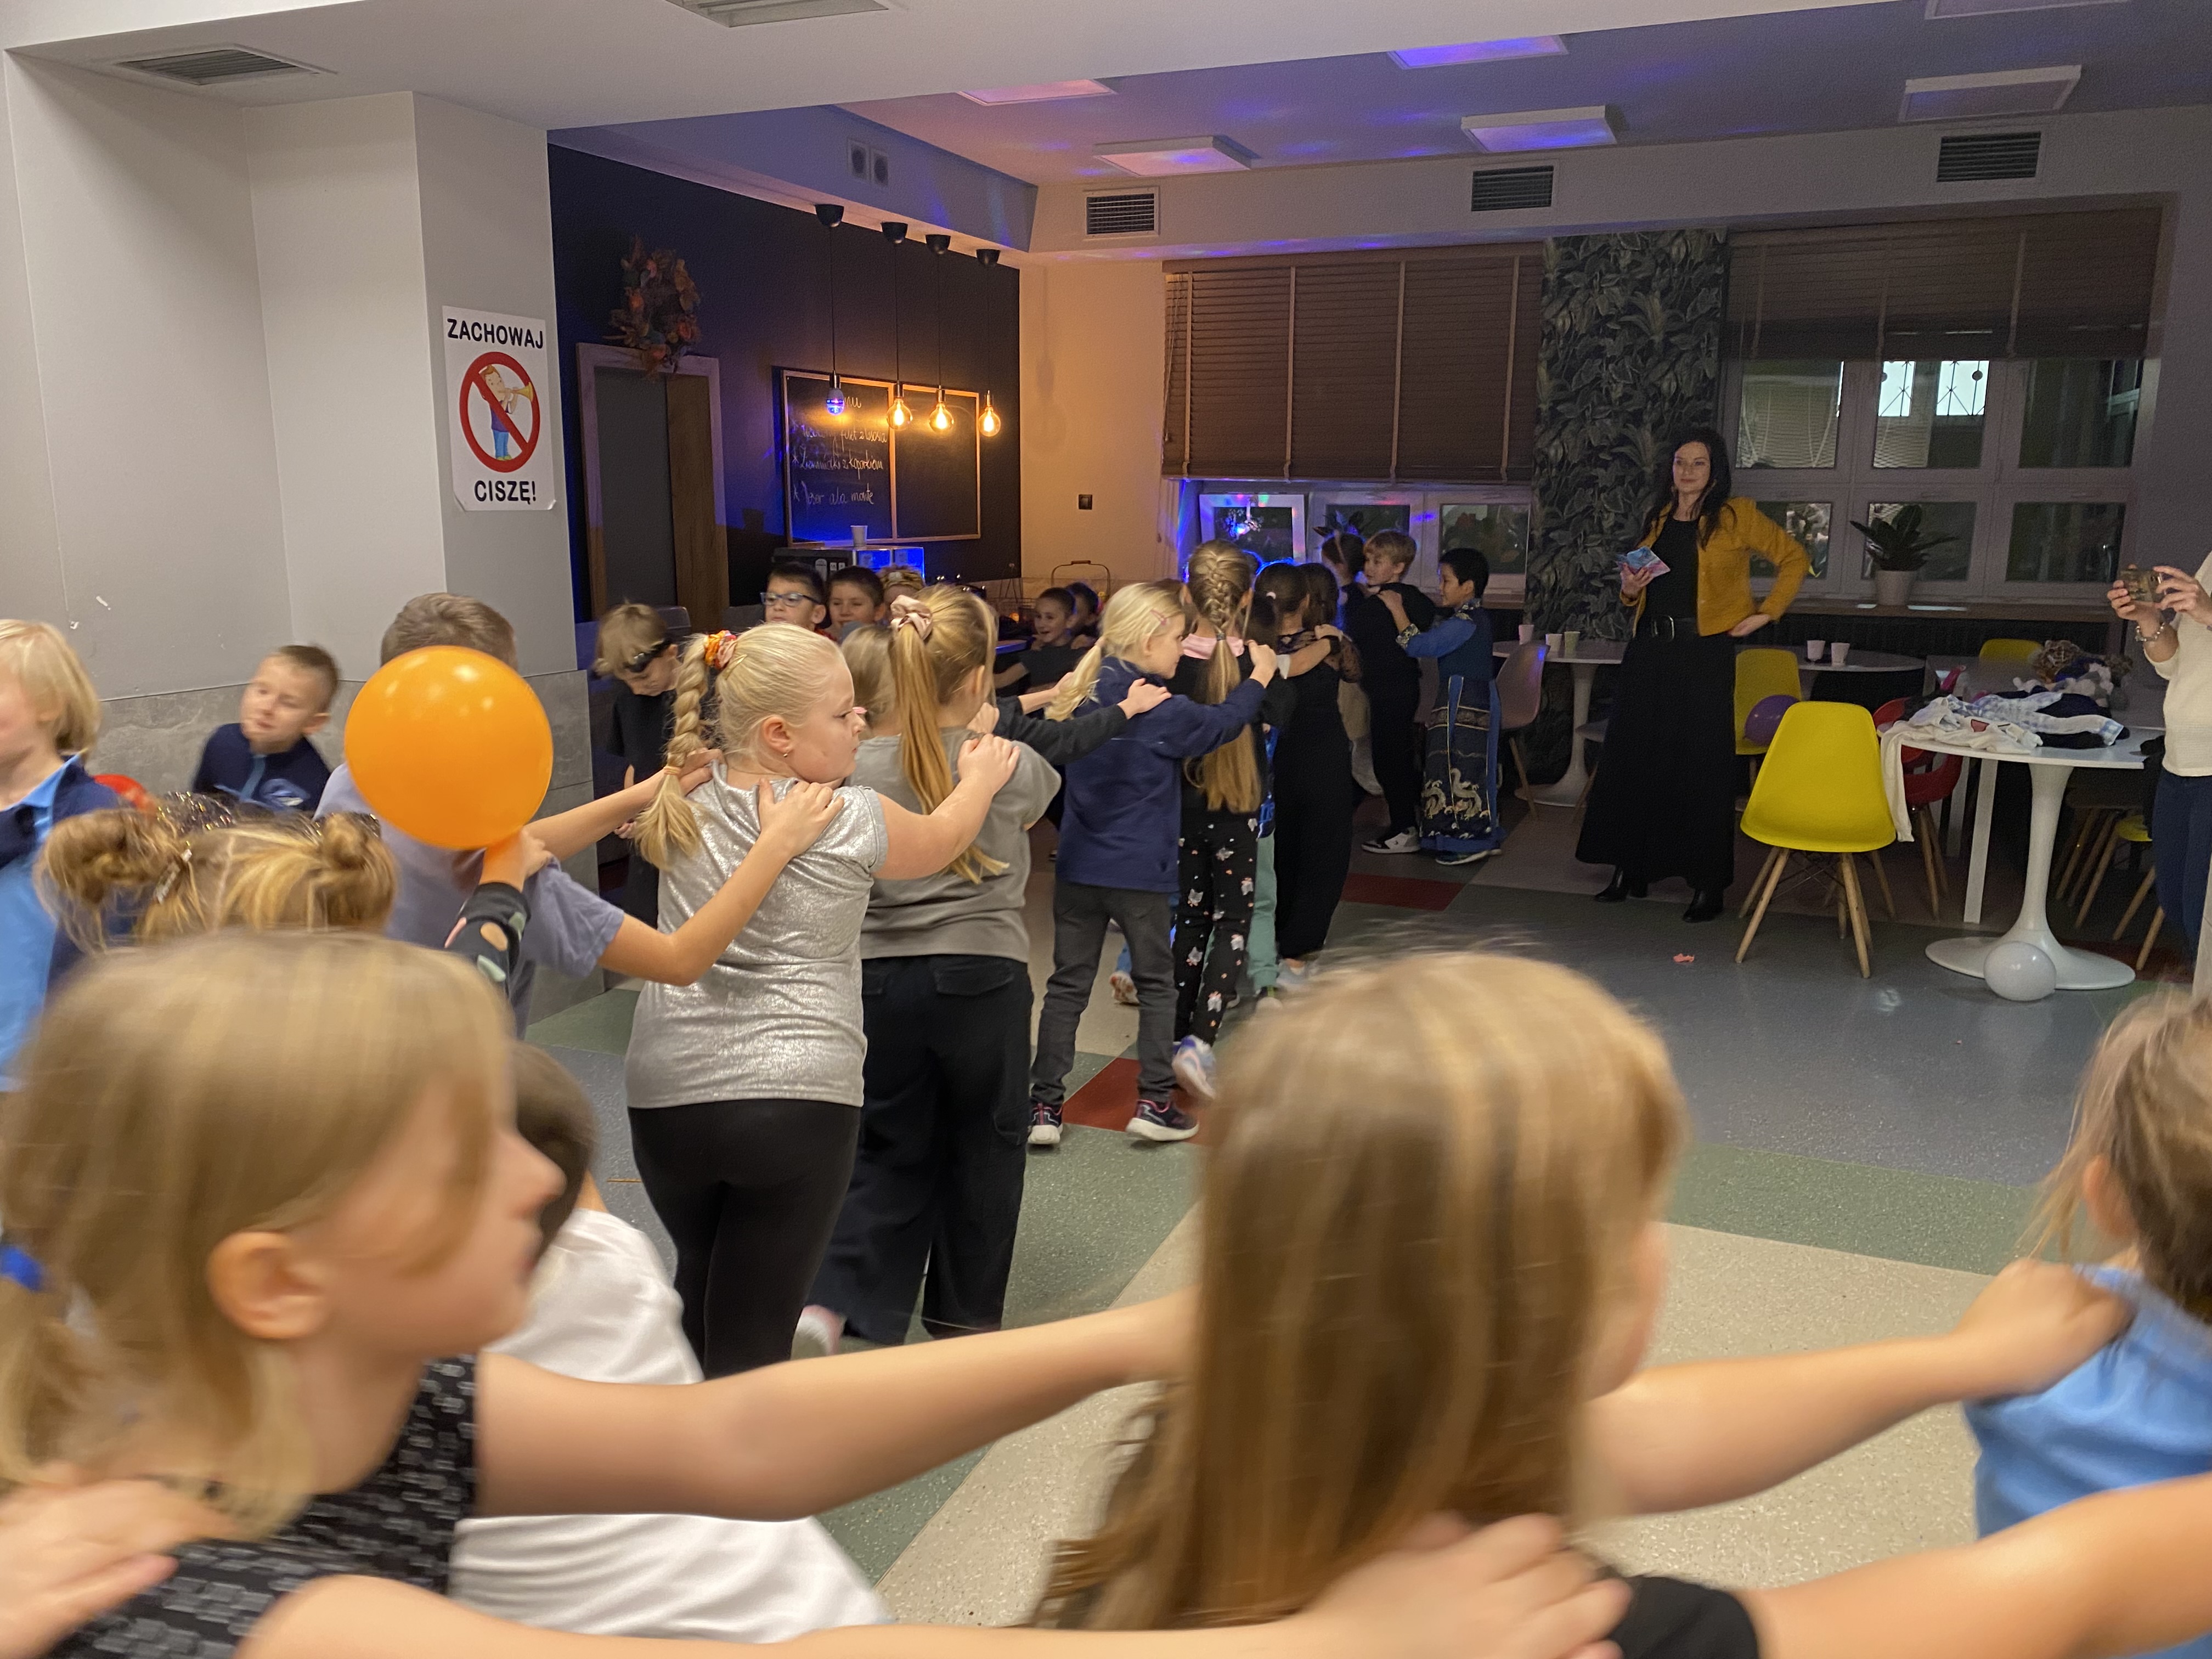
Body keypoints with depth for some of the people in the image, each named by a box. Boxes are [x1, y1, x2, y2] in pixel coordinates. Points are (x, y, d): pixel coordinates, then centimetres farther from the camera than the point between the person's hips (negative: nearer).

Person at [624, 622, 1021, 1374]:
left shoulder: (679, 804, 1)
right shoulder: (852, 821, -10)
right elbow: (941, 840, 11)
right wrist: (982, 776, 31)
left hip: (668, 1094, 5)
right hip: (798, 1100, -5)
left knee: (699, 1289, 27)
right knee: (752, 1342, 2)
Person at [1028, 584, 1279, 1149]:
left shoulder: (1085, 694, 1)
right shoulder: (1161, 711, -15)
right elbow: (1221, 723, 0)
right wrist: (1260, 676, 16)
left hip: (1077, 866, 5)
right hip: (1138, 871, -5)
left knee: (1067, 985, 10)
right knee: (1157, 984, 12)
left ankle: (1044, 1105, 10)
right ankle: (1155, 1102, 15)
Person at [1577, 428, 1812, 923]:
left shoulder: (1736, 515, -1)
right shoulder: (1658, 519, 15)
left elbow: (1794, 558, 3)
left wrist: (1766, 613, -5)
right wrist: (1630, 589, 2)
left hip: (1704, 654, -5)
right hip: (1648, 650, 6)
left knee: (1702, 766, -2)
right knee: (1633, 758, 6)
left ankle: (1709, 885, 5)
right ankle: (1629, 871, 16)